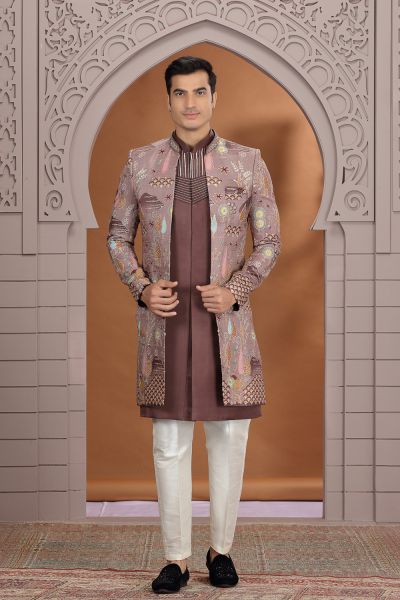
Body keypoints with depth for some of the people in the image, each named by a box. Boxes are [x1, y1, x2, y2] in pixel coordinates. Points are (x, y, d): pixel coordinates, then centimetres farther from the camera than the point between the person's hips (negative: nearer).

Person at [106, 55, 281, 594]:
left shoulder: (248, 163, 2)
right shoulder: (140, 163, 4)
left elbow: (269, 241, 5)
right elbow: (118, 236, 11)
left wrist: (235, 291, -10)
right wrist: (142, 287, -6)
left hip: (226, 321, 0)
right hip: (164, 321, 1)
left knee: (229, 437, 5)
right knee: (170, 443, 3)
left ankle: (221, 550, 20)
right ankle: (176, 559, 13)